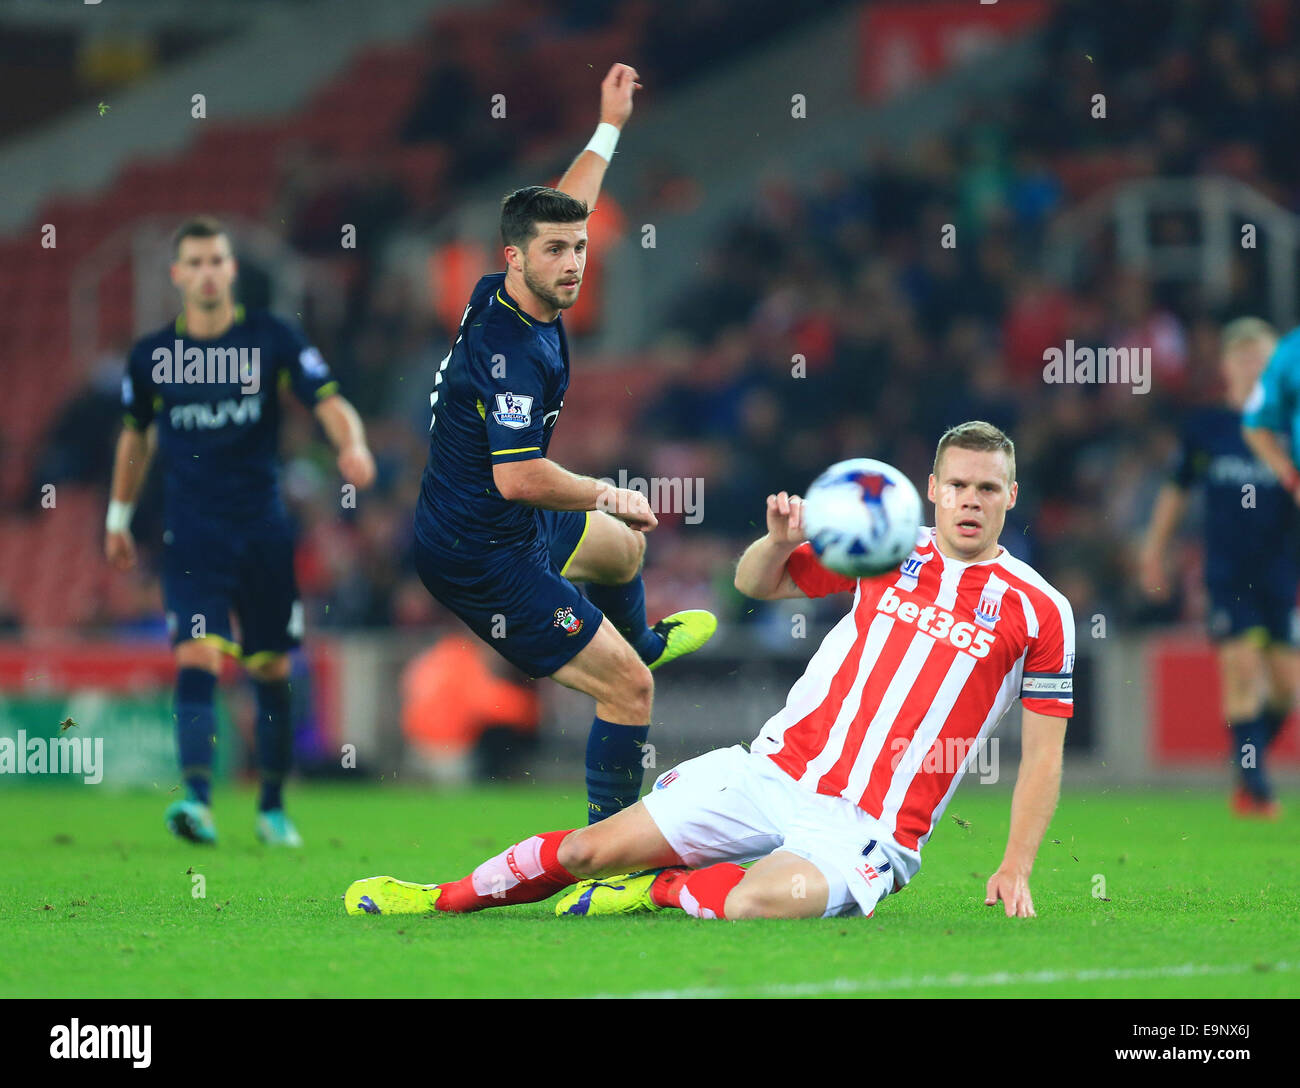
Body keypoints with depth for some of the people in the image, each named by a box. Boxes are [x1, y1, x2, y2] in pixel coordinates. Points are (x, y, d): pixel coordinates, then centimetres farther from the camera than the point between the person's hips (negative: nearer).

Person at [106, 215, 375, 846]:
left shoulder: (272, 339, -2)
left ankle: (273, 807, 21)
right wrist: (118, 518, 22)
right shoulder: (151, 357, 2)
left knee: (272, 670, 7)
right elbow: (136, 436, 17)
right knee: (197, 658, -18)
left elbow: (329, 403, -7)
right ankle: (196, 799, -26)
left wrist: (353, 445, -29)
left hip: (264, 530, 1)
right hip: (191, 532, -1)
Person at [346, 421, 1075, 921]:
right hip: (773, 773, 4)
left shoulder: (1040, 611, -3)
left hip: (866, 830, -4)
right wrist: (781, 541, -8)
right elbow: (755, 584, 16)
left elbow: (1044, 752, 1)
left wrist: (1016, 869, -7)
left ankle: (658, 891, -6)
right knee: (596, 848, -1)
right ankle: (446, 899, 21)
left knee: (762, 900, -36)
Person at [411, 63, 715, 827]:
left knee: (624, 546, 38)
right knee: (630, 689, -12)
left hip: (505, 528, 11)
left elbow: (562, 212, 19)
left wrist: (610, 126, 27)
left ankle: (639, 640, 71)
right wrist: (610, 496, -20)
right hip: (484, 556, -11)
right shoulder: (514, 349, -29)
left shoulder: (507, 299, -1)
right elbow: (518, 476, -36)